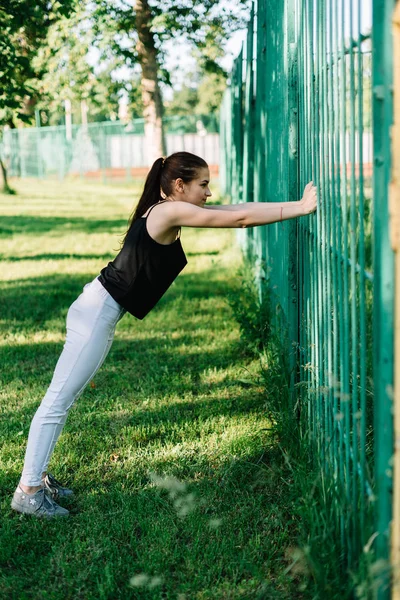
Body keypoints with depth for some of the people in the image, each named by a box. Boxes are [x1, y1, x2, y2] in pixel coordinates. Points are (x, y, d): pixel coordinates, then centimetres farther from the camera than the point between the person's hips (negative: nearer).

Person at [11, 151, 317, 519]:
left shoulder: (165, 209, 12)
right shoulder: (171, 212, -15)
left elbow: (237, 210, 15)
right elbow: (241, 218, -17)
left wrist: (298, 204, 14)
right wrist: (300, 209, -11)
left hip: (100, 310, 10)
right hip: (98, 312, -10)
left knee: (64, 399, 12)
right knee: (59, 400, -7)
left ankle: (37, 477, 19)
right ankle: (27, 491, -4)